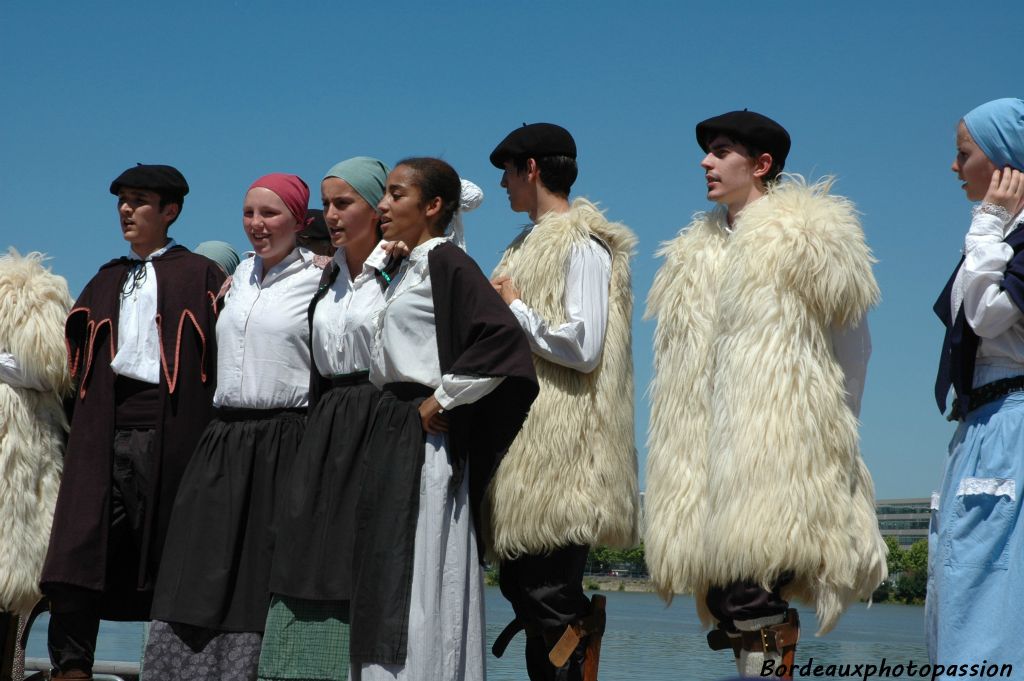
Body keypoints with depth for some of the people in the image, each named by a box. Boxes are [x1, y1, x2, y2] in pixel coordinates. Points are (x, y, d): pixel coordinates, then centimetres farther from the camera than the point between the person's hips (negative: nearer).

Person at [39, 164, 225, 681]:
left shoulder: (199, 275, 7)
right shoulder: (107, 280, 22)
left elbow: (218, 353, -1)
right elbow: (78, 358, 23)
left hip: (168, 431, -4)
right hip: (105, 430, 4)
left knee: (167, 557, -1)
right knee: (79, 549, -4)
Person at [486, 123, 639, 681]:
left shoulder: (581, 245, -9)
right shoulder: (532, 243, 20)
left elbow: (582, 347, -19)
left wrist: (514, 308, -10)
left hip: (561, 453, -9)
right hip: (526, 446, 9)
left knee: (549, 598, -9)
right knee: (520, 584, 9)